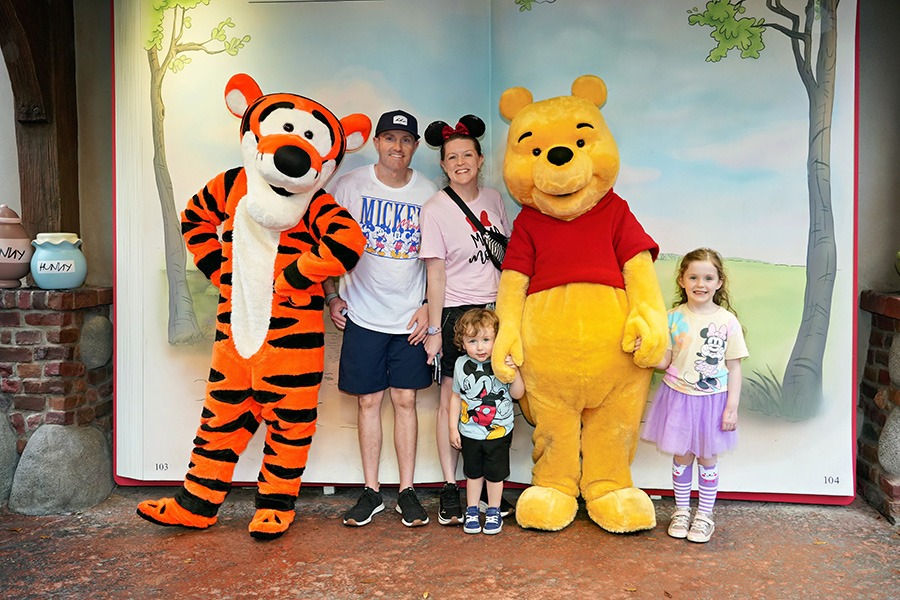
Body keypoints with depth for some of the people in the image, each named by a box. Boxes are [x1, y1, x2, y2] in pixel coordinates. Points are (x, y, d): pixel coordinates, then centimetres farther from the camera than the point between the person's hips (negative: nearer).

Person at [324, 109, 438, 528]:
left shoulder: (428, 193, 1)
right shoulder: (349, 186, -2)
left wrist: (429, 305, 0)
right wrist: (331, 296, 0)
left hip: (411, 317, 1)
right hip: (363, 315, 0)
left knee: (405, 401, 5)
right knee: (368, 400, 5)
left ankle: (407, 491, 16)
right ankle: (371, 492, 17)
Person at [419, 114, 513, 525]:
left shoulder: (493, 199, 7)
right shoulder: (434, 209, -7)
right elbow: (436, 273, -8)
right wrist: (434, 329, -9)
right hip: (456, 311, -4)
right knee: (452, 398, 1)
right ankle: (450, 489, 12)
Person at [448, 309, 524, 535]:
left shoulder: (503, 363, -12)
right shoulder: (461, 365, -7)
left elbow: (517, 394, -10)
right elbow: (456, 397, 3)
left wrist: (514, 372, -27)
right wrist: (453, 428, 3)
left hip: (499, 432, -1)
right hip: (470, 433, 2)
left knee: (495, 474, 12)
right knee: (473, 473, 16)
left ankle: (494, 512, 31)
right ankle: (472, 511, 33)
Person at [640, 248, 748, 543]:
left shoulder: (727, 321, -6)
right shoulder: (673, 317, -4)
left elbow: (734, 367, -2)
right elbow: (665, 362, -2)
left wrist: (732, 407, -6)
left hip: (712, 399, -1)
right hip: (678, 396, 1)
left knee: (707, 458, 11)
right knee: (681, 456, 12)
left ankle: (704, 515, 27)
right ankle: (681, 511, 29)